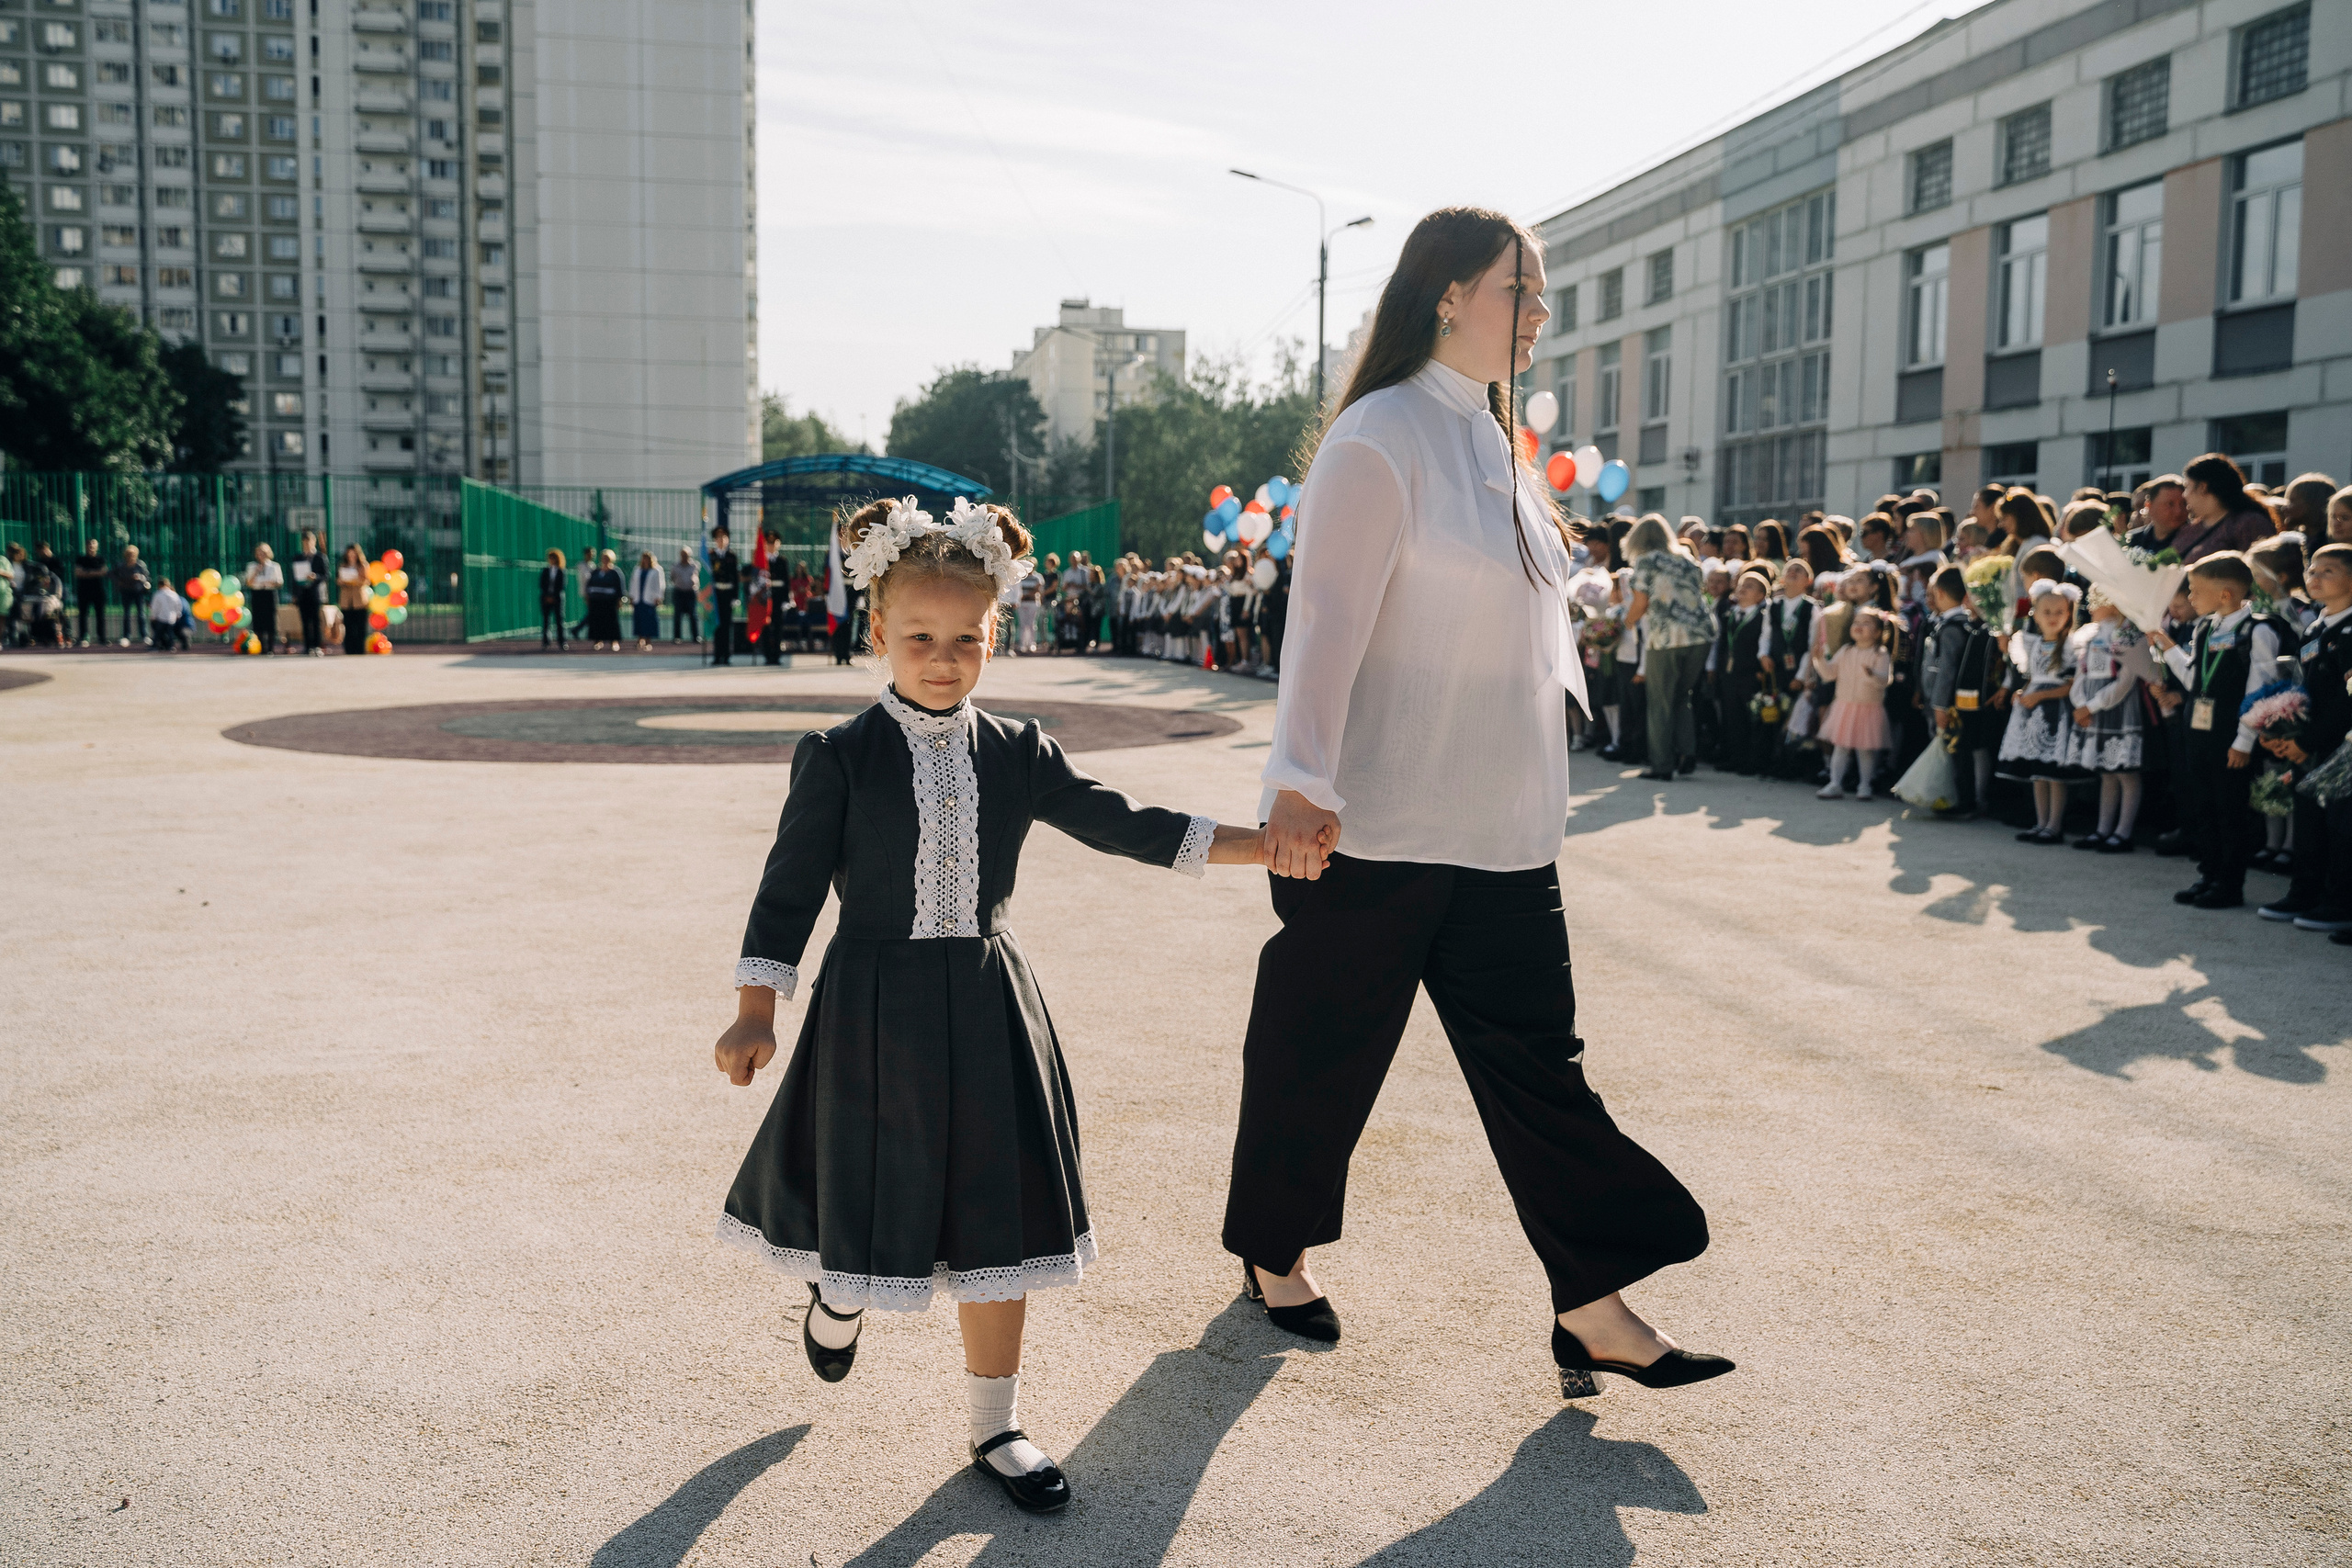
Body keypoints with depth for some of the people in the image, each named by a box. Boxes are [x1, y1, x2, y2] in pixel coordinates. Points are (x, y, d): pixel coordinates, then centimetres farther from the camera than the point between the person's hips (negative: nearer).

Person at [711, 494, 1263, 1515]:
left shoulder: (1019, 755, 1)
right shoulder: (839, 759, -7)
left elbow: (1122, 825, 5)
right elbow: (790, 887, -5)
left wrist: (1263, 844, -1)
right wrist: (756, 1012, -11)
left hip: (985, 1009, 3)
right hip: (873, 1009, -2)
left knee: (995, 1213, 6)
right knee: (871, 1196, 9)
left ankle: (994, 1424, 23)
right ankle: (838, 1291, 48)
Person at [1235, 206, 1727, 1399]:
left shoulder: (1492, 441, 14)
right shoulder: (1381, 439, -13)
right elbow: (1325, 627, -21)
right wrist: (1301, 785, -31)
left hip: (1501, 830, 8)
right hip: (1376, 830, -8)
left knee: (1537, 1056, 7)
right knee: (1322, 1051, 9)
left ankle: (1593, 1311, 13)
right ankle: (1272, 1252, 30)